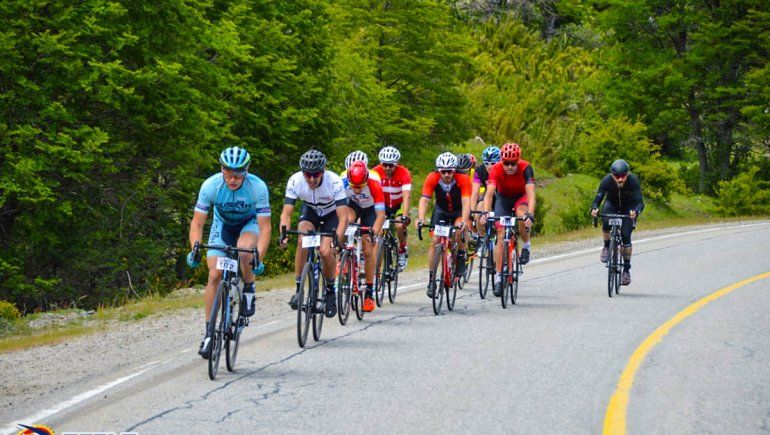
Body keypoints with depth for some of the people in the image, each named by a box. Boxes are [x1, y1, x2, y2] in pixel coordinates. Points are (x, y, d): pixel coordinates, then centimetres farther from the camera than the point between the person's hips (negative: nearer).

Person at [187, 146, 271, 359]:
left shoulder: (258, 187, -31)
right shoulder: (211, 185, -28)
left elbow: (264, 228, -30)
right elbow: (197, 223, -23)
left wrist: (259, 258, -42)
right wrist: (194, 249, -39)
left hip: (249, 224, -2)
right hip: (222, 225, 2)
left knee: (244, 251, -36)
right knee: (214, 275, -13)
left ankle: (249, 290, -6)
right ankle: (209, 332, -3)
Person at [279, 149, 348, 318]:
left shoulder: (334, 182, -35)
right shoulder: (295, 181, -29)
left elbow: (343, 217, -38)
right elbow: (286, 213, -29)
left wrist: (337, 239, -52)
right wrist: (284, 234, -47)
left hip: (331, 213, -2)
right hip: (310, 211, 2)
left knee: (325, 251, -22)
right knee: (302, 240, -28)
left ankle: (330, 290, 5)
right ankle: (299, 289, -17)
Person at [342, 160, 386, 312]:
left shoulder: (374, 185, -35)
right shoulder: (343, 183, -33)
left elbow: (381, 213, -36)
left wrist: (376, 230, -50)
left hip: (369, 209, -1)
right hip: (352, 205, 1)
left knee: (368, 251, -6)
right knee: (348, 221, -35)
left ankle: (369, 293, 4)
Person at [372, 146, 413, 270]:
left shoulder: (403, 173, -28)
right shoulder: (376, 172, -23)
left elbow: (407, 196, -35)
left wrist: (405, 216, -48)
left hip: (399, 205, -2)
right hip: (383, 205, 2)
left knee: (400, 226, -27)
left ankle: (403, 250, 1)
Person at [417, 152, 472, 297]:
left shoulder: (463, 179, -29)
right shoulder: (432, 178, -25)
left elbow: (466, 202, -37)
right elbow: (424, 200, -31)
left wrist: (464, 221, -53)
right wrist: (420, 219, -48)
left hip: (459, 211, -2)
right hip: (441, 210, 2)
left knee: (458, 231, -32)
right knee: (435, 241, -13)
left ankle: (461, 256, -3)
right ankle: (431, 280, -6)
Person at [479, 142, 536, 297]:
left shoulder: (525, 168, -32)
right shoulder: (496, 169, -30)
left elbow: (531, 193, -42)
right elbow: (489, 193, -39)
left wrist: (530, 214, -57)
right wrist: (485, 213, -55)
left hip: (521, 197, -1)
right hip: (503, 198, 1)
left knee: (521, 215, -35)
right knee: (501, 236, -11)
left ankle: (526, 245, -7)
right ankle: (498, 277, -6)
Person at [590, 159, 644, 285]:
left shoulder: (633, 180, -32)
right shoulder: (607, 180, -29)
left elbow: (640, 202, -37)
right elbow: (598, 198, -31)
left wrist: (636, 212, -59)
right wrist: (594, 209, -53)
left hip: (628, 208, -1)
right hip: (612, 205, 1)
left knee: (626, 236, -15)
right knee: (606, 222, -33)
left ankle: (626, 269, -2)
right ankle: (607, 246, -6)